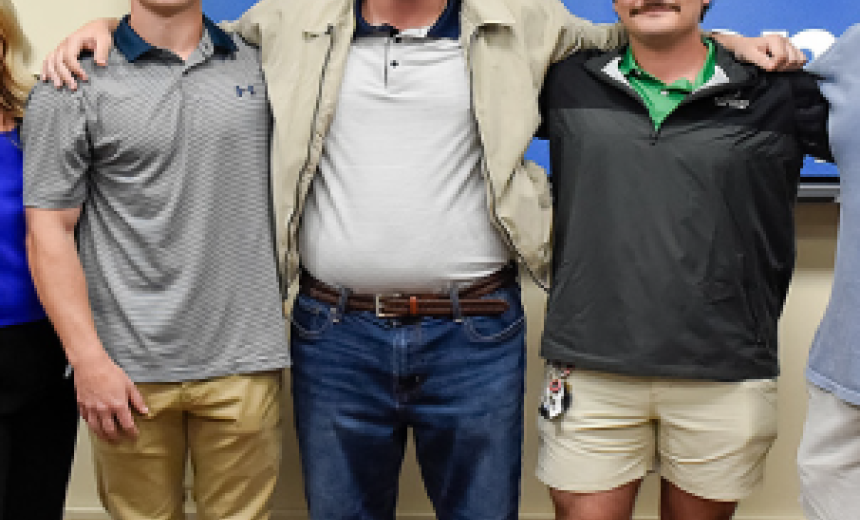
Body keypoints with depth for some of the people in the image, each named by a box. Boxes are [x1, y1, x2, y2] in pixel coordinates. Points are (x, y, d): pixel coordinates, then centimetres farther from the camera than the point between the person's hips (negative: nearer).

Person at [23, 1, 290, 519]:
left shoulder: (259, 62, 10)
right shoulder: (74, 85, 1)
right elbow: (49, 230, -3)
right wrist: (88, 358, -10)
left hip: (245, 360, 2)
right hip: (130, 369, -2)